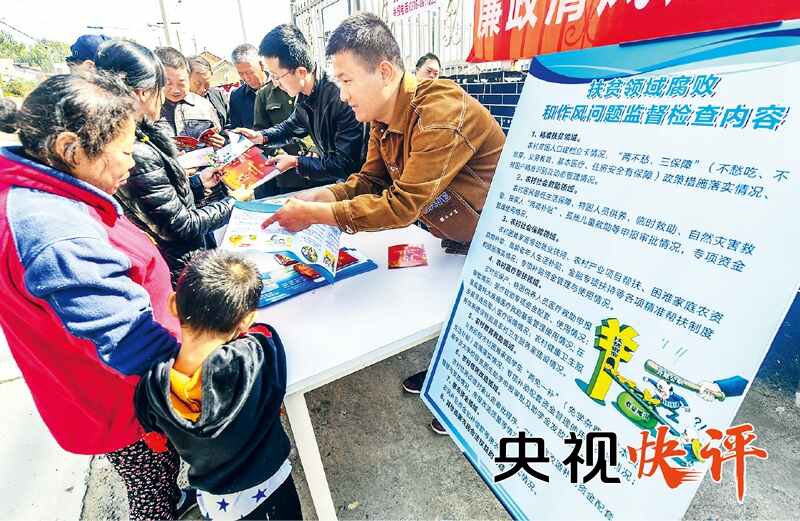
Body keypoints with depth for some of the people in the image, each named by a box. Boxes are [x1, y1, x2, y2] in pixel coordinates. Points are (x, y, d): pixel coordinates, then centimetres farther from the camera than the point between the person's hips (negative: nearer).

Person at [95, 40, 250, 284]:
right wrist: (233, 200, -8)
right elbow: (183, 225, -19)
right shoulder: (138, 156, -27)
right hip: (180, 269, -8)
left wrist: (198, 183, 7)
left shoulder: (138, 137, 0)